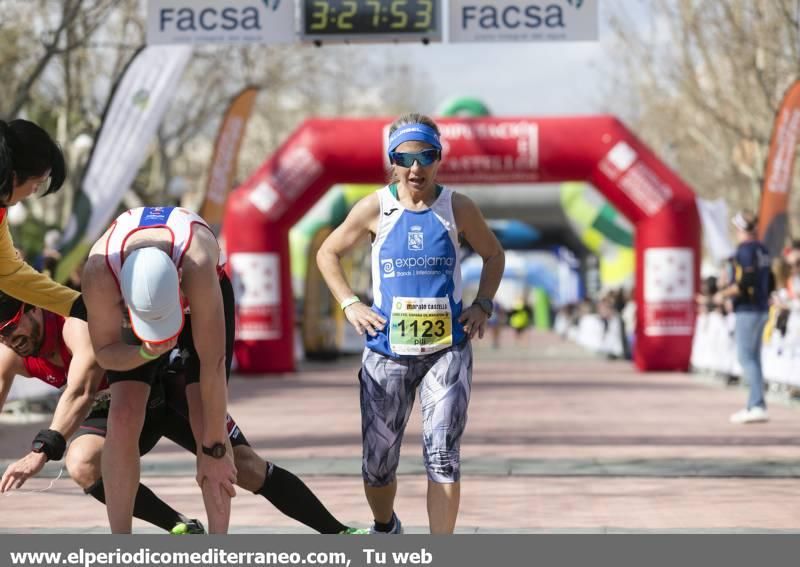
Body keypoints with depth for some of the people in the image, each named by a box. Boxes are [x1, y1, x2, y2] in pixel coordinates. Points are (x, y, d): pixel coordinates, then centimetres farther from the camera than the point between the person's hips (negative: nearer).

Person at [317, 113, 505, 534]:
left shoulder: (457, 209, -1)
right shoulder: (375, 208, -3)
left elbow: (493, 254, 16)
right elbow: (327, 253, 10)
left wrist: (482, 305, 2)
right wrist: (350, 305, -2)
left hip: (447, 349, -1)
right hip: (388, 351, 1)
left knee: (442, 456, -12)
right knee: (378, 462, 9)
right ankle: (384, 529, 39)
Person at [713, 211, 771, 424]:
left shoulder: (744, 250, -13)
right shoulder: (763, 250, 13)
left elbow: (745, 283, -21)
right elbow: (769, 283, 18)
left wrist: (723, 294, -10)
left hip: (747, 310, -9)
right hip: (762, 309, 9)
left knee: (746, 357, -10)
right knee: (753, 358, 12)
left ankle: (758, 406, -18)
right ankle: (754, 406, 14)